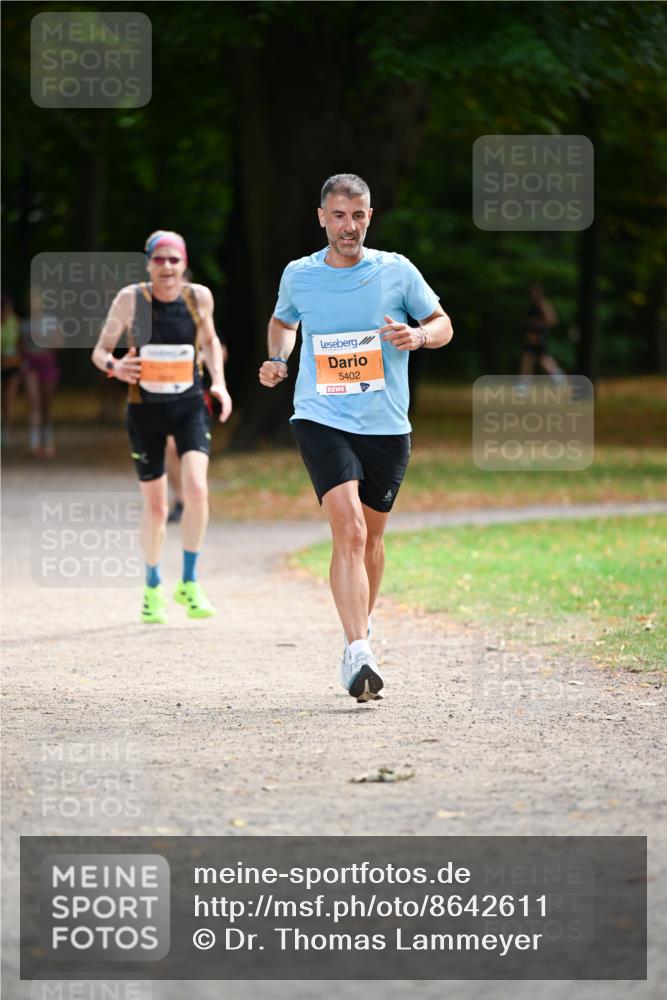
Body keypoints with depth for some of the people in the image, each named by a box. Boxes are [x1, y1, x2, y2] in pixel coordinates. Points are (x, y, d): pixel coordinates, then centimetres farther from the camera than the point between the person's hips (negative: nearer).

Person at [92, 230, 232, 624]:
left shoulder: (199, 297, -3)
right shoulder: (131, 299, -8)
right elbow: (100, 350, -1)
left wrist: (219, 383, 2)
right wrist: (114, 366, -24)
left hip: (189, 405, 1)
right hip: (145, 409, -1)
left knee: (196, 488, -22)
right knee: (156, 507, 5)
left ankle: (190, 582, -7)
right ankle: (153, 587, 28)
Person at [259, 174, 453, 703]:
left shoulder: (397, 271, 1)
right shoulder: (298, 275, 3)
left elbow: (443, 324, 10)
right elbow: (283, 321, 24)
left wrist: (418, 335, -12)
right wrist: (277, 359, 4)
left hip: (386, 426, 2)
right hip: (321, 420, -2)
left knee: (371, 536, 15)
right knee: (349, 529, -20)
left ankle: (362, 628, 40)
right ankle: (358, 653, -28)